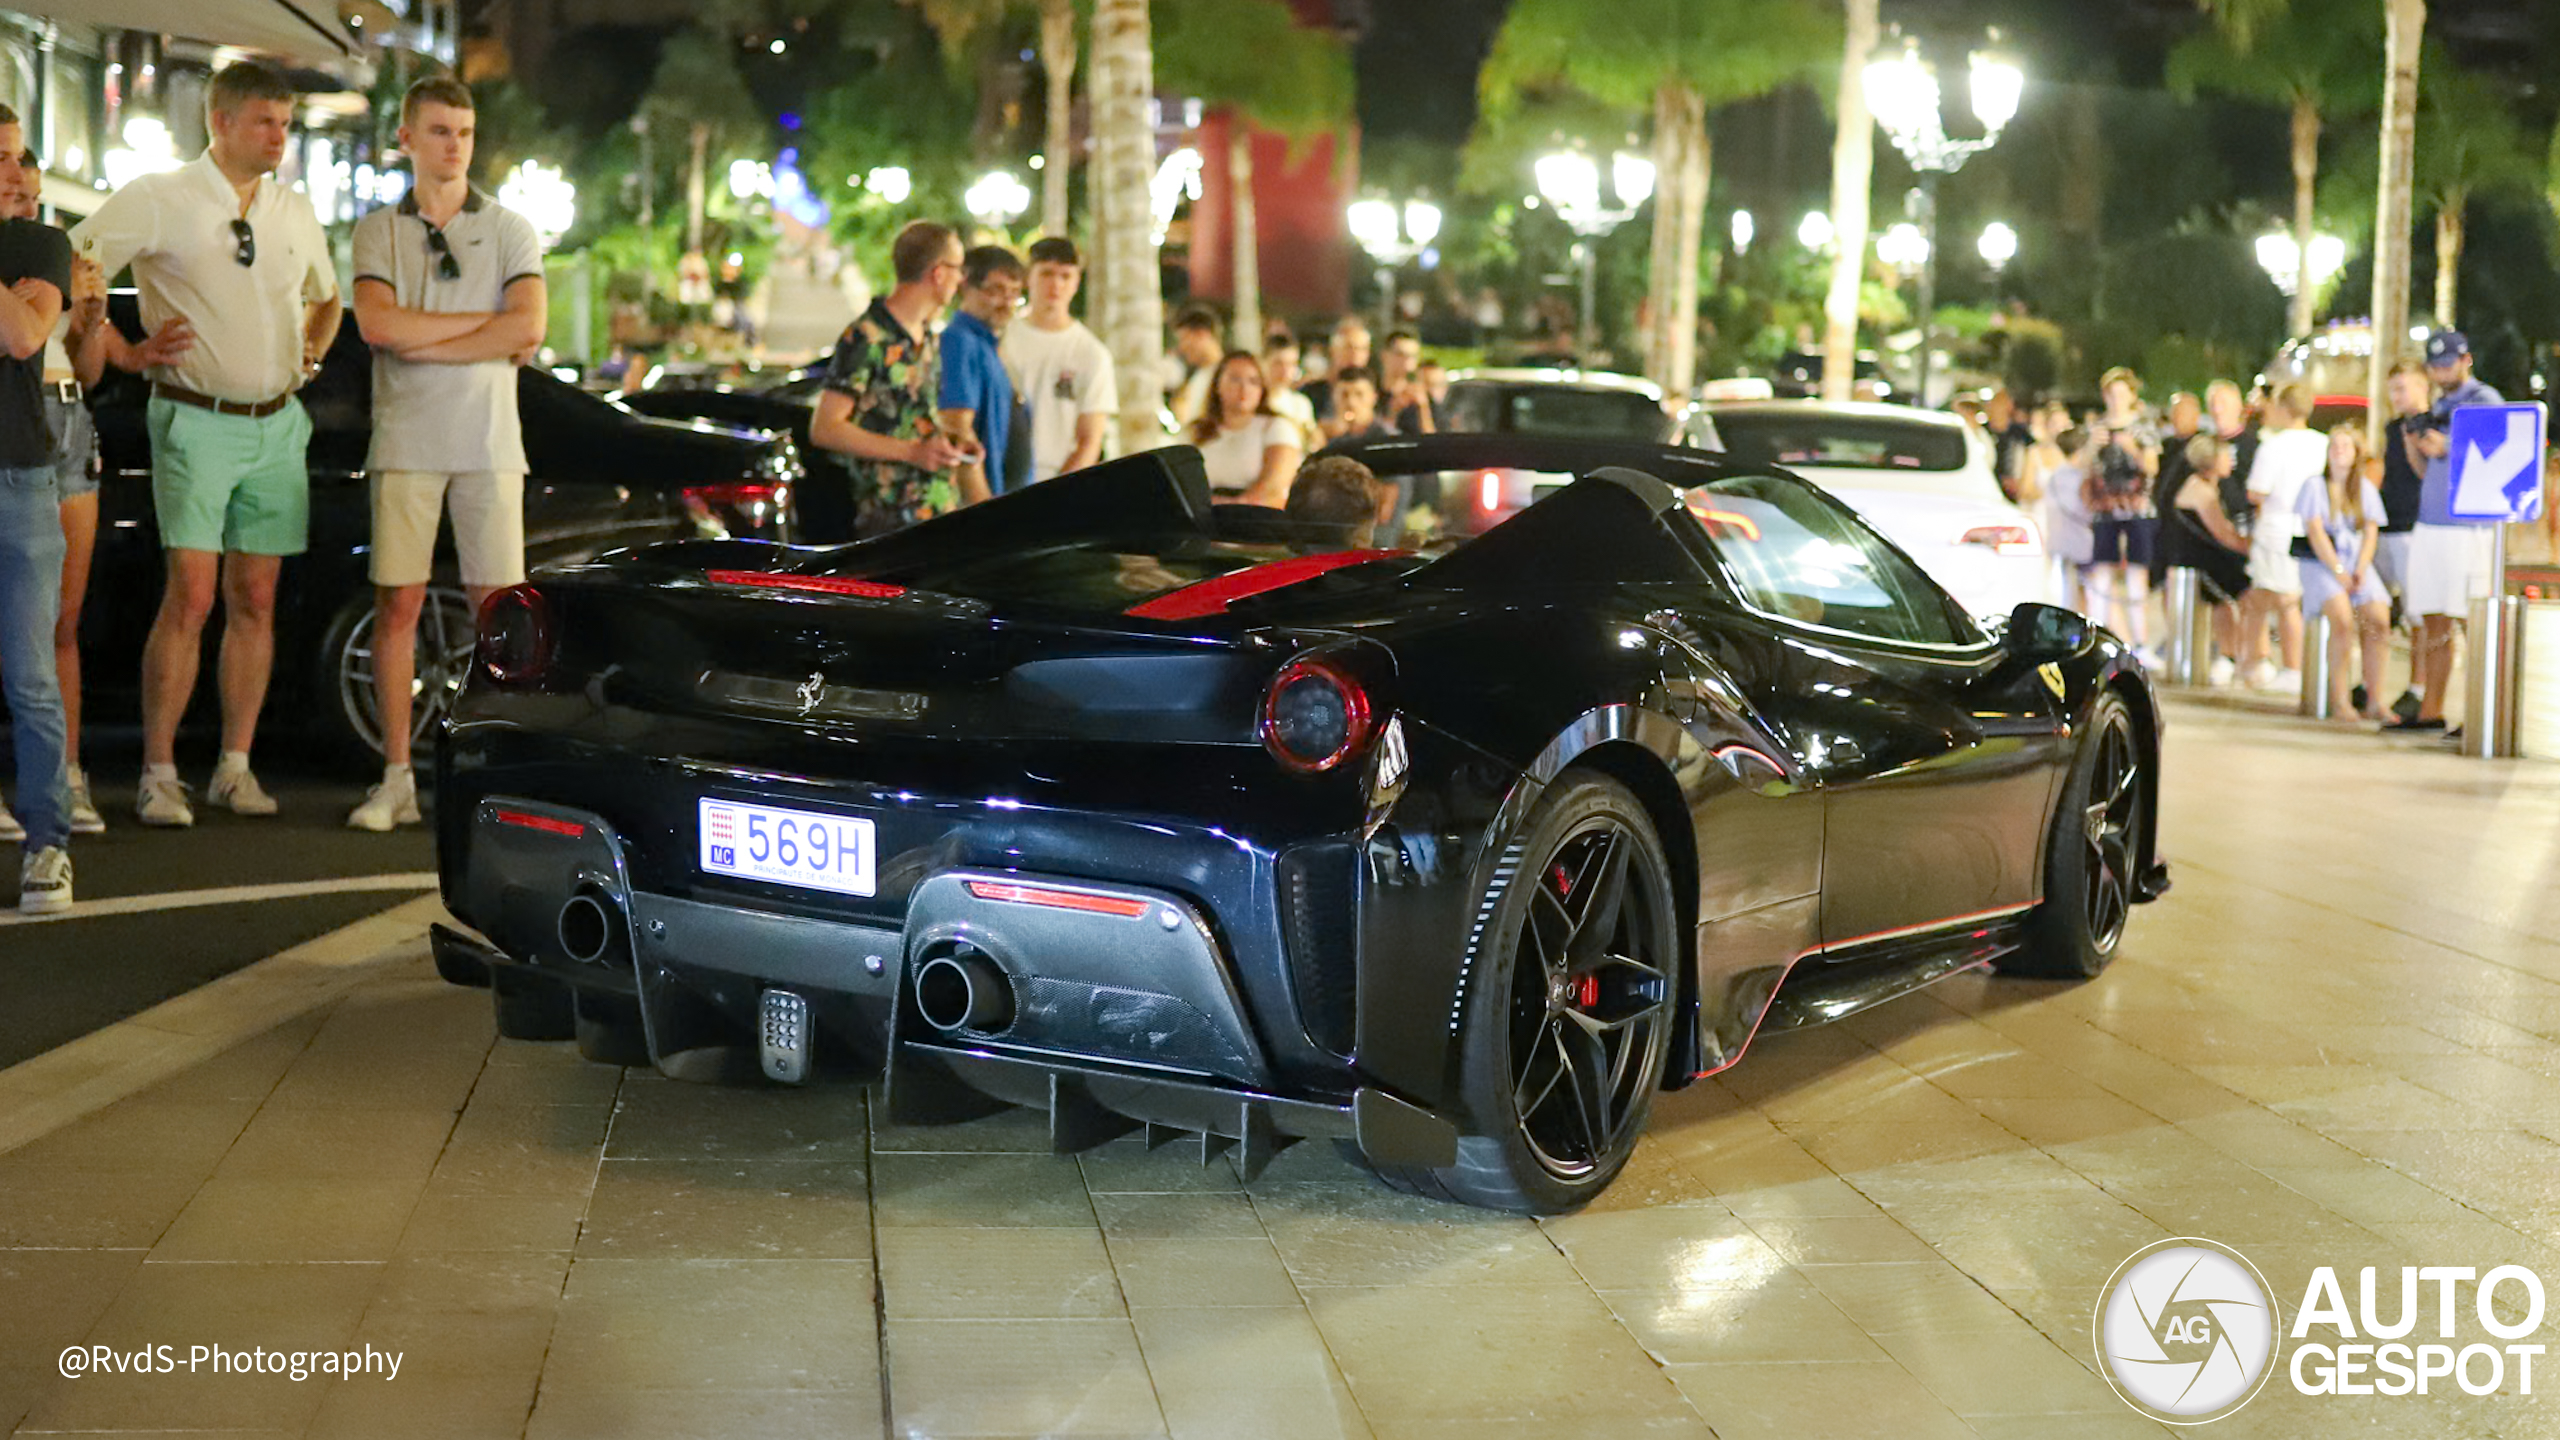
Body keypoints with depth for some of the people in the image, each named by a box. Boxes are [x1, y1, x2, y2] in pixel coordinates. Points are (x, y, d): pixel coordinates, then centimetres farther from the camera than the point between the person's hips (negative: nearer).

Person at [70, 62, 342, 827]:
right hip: (195, 420, -5)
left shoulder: (294, 211, 12)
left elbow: (326, 297, 28)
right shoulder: (159, 200, -4)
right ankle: (158, 774, -5)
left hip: (276, 425, 5)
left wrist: (310, 354, 11)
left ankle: (235, 768, 12)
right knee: (190, 596, -12)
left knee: (255, 601, 5)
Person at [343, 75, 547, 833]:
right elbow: (379, 325, -8)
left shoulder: (511, 231, 8)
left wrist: (422, 342, -9)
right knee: (397, 605, 0)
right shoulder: (379, 230, 9)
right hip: (405, 443, 0)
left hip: (488, 443, 0)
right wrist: (486, 323, -7)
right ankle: (397, 777, 5)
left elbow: (528, 330, -8)